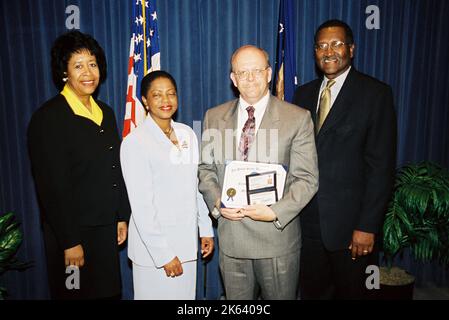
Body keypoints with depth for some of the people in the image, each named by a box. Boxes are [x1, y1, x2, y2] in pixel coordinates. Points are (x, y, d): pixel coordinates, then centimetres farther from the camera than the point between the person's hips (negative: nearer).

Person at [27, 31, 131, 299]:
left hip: (106, 228, 6)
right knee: (76, 293, 10)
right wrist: (70, 242, -14)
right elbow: (52, 186, -15)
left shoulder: (105, 112, 8)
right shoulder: (48, 117, -13)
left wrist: (122, 216, 8)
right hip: (72, 231, -6)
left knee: (108, 291, 16)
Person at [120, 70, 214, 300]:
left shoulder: (187, 134, 3)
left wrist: (206, 228, 8)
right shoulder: (134, 143, -14)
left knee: (186, 294, 17)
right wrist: (163, 254, -14)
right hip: (153, 244, -5)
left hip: (186, 240, 5)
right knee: (157, 294, 11)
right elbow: (141, 206, -15)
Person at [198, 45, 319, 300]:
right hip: (231, 236, 3)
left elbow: (307, 179, -7)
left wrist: (275, 212, -19)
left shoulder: (298, 119, -6)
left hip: (277, 236, -2)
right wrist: (217, 203, -8)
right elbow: (206, 168, 8)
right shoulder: (214, 117, 4)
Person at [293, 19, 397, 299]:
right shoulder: (304, 93, 9)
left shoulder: (375, 93, -6)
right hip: (307, 221, 4)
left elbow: (381, 166, -11)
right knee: (312, 292, 18)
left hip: (349, 223, -4)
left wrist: (368, 226, -14)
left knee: (350, 292, 15)